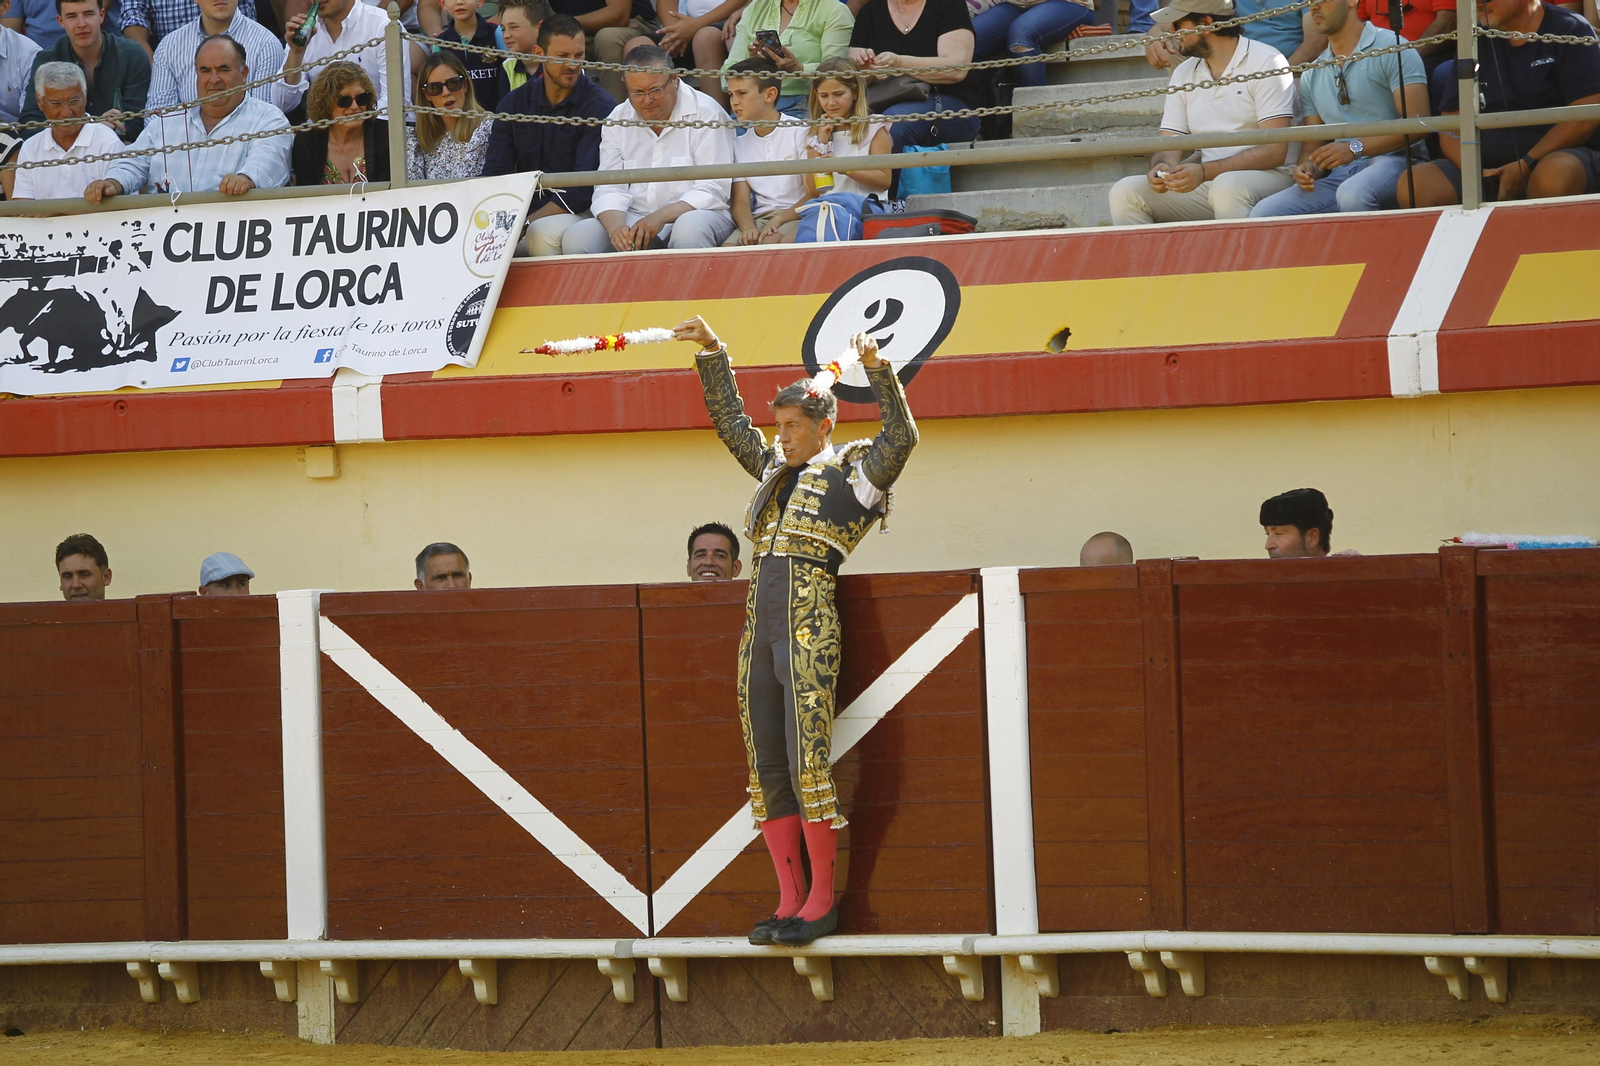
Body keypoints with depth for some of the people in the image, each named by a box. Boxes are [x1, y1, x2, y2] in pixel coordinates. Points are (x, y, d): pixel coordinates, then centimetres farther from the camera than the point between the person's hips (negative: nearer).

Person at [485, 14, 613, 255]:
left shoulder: (599, 106, -5)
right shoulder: (514, 103, 9)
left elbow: (587, 185, -13)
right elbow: (496, 172, 5)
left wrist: (527, 222, -21)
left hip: (578, 209, -4)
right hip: (524, 206, 4)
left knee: (542, 234, -36)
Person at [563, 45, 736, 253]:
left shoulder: (706, 114, -4)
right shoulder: (617, 121, 11)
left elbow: (712, 191, -10)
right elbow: (609, 188, 5)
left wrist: (661, 217, -23)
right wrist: (616, 226, -19)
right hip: (633, 219, 4)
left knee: (690, 228, -40)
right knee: (576, 239, -23)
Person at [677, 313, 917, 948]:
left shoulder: (853, 474, 3)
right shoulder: (776, 471, 22)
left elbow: (902, 437, -12)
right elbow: (730, 420, 31)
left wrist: (878, 370, -19)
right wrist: (711, 352, 27)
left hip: (808, 628, -7)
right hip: (759, 629, 7)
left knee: (807, 761, -12)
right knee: (768, 769, 4)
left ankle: (823, 899, -8)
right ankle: (789, 901, 6)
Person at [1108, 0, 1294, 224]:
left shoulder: (1266, 62, -7)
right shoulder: (1184, 73, 14)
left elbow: (1274, 151, -15)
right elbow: (1168, 147, 10)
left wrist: (1204, 171, -26)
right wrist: (1161, 167, -17)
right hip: (1206, 184, 6)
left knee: (1226, 186, -39)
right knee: (1126, 191, -14)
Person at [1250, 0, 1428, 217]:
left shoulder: (1391, 49, 0)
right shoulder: (1312, 76, 21)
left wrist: (1355, 148, -20)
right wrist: (1307, 167, -5)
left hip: (1393, 161, -5)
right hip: (1340, 175, 6)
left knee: (1353, 193, -40)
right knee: (1263, 214, -18)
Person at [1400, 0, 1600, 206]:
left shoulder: (1570, 31, 0)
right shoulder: (1476, 43, 14)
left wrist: (1526, 165, -18)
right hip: (1488, 168, 4)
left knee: (1554, 175, -41)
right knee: (1413, 185, -21)